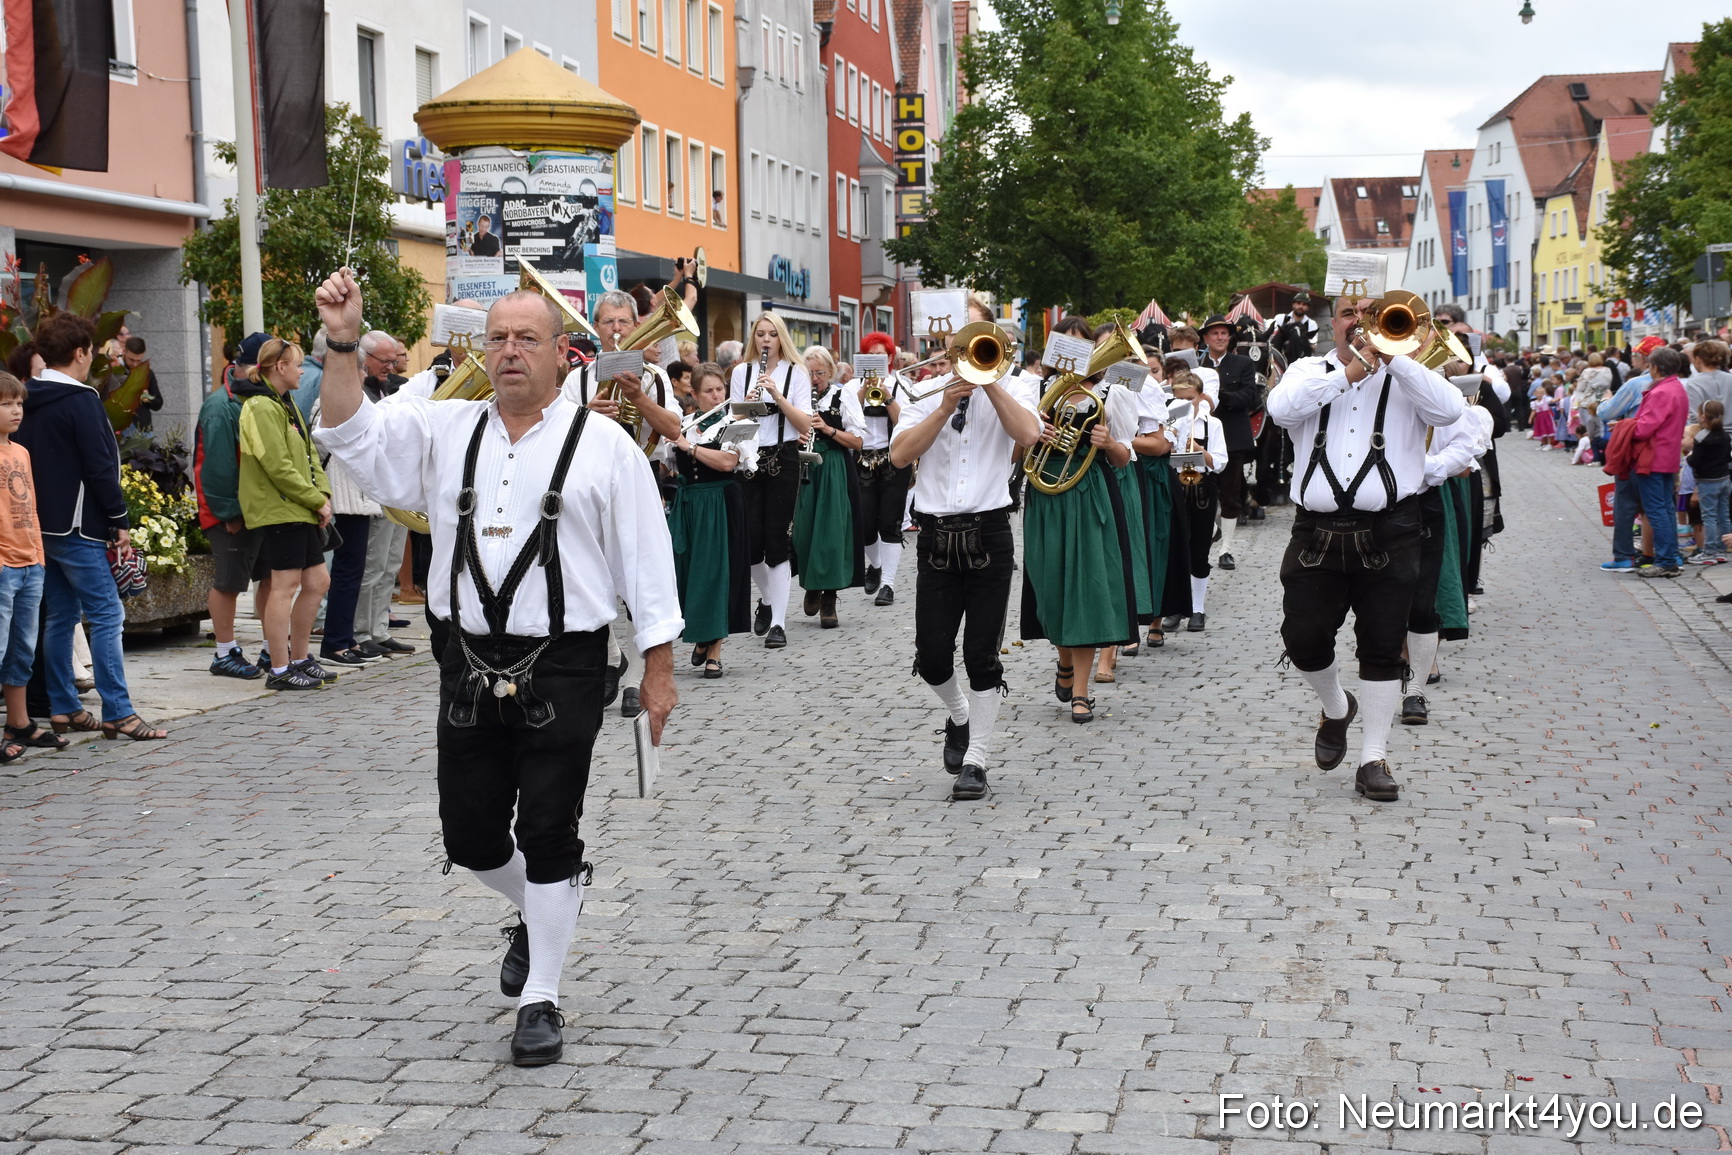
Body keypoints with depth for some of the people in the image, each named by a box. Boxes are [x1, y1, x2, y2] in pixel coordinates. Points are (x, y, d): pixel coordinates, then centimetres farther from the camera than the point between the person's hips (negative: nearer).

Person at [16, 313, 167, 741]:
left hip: (41, 527, 9)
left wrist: (35, 518, 20)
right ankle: (118, 713, -10)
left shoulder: (29, 403, 11)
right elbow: (101, 469, -16)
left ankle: (62, 708, 17)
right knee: (106, 615, -7)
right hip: (77, 529, -8)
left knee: (59, 616, 14)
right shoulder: (80, 401, -13)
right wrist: (121, 523, -9)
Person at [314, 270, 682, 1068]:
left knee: (547, 835, 1)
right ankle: (540, 911, 42)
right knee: (469, 832, 10)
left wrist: (658, 670, -4)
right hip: (471, 665, 4)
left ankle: (540, 1000, 16)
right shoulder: (446, 431, 9)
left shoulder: (603, 446, -1)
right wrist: (343, 344, -13)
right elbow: (350, 433, 1)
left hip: (563, 669, -4)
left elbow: (645, 559, -1)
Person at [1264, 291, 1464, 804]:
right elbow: (1281, 408, -11)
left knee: (1382, 649, 1)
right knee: (1303, 638, 0)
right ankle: (1335, 708, 31)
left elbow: (1450, 409, -11)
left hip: (1387, 532, -1)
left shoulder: (1405, 374, 9)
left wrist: (1392, 357, -12)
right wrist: (1350, 371, -13)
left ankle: (1373, 758, 10)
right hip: (1318, 530, 1)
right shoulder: (1309, 371, 11)